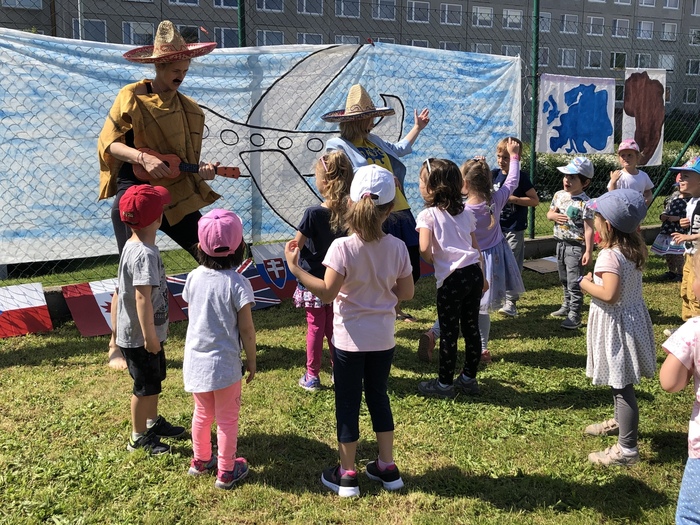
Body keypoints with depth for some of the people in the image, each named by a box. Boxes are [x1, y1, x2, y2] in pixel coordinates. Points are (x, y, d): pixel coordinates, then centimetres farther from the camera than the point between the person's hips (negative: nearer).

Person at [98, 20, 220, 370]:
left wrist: (203, 170, -12)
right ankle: (118, 347, 14)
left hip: (176, 197, 5)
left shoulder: (189, 109, 7)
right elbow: (107, 143, -8)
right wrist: (143, 157, -23)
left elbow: (189, 159, 10)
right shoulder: (132, 97, -7)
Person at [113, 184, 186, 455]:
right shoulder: (145, 254, -28)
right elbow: (143, 297, -34)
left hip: (146, 333, 10)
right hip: (139, 337, -10)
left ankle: (153, 422, 44)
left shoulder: (133, 245, 4)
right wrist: (149, 336, -29)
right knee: (146, 386, 7)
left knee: (155, 378, 25)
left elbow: (120, 291, 12)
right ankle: (139, 437, 24)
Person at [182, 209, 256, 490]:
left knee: (202, 412, 23)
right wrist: (251, 360, -2)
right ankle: (226, 472, 23)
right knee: (227, 418, 12)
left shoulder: (194, 277, -4)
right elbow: (246, 329, -15)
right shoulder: (237, 283, -19)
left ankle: (200, 460, 39)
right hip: (224, 363, -5)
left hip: (195, 360, 5)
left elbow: (192, 315, 8)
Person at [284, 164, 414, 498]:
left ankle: (346, 475, 20)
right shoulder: (397, 248, -7)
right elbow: (406, 293, -1)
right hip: (383, 340, 4)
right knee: (378, 397, 20)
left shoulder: (342, 247, -19)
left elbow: (327, 293, -22)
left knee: (347, 404, 9)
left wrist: (296, 269, -14)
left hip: (350, 341, -3)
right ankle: (387, 468, 29)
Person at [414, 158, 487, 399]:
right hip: (474, 272, 6)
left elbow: (424, 249, -20)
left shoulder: (427, 216, -6)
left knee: (449, 332, 5)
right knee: (471, 328, 15)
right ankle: (469, 378, 27)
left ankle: (445, 383, 17)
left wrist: (431, 261, 2)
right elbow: (475, 247, 16)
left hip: (451, 279, -6)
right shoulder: (466, 212, 13)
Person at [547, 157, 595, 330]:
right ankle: (567, 306, 38)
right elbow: (549, 213, 17)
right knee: (564, 280, 21)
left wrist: (588, 251, -20)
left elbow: (589, 229, -18)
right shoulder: (559, 195, 4)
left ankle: (574, 316, 0)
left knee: (574, 282, -5)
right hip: (560, 243, 8)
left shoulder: (585, 203, -17)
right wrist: (553, 215, -8)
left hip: (576, 246, -8)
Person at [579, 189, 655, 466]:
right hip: (632, 317, 9)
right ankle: (620, 422, 44)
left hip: (616, 324, -9)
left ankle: (627, 449, 5)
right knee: (620, 381, 25)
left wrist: (586, 284, -16)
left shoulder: (609, 255, -25)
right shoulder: (634, 248, 1)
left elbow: (609, 295, -32)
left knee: (621, 385, -2)